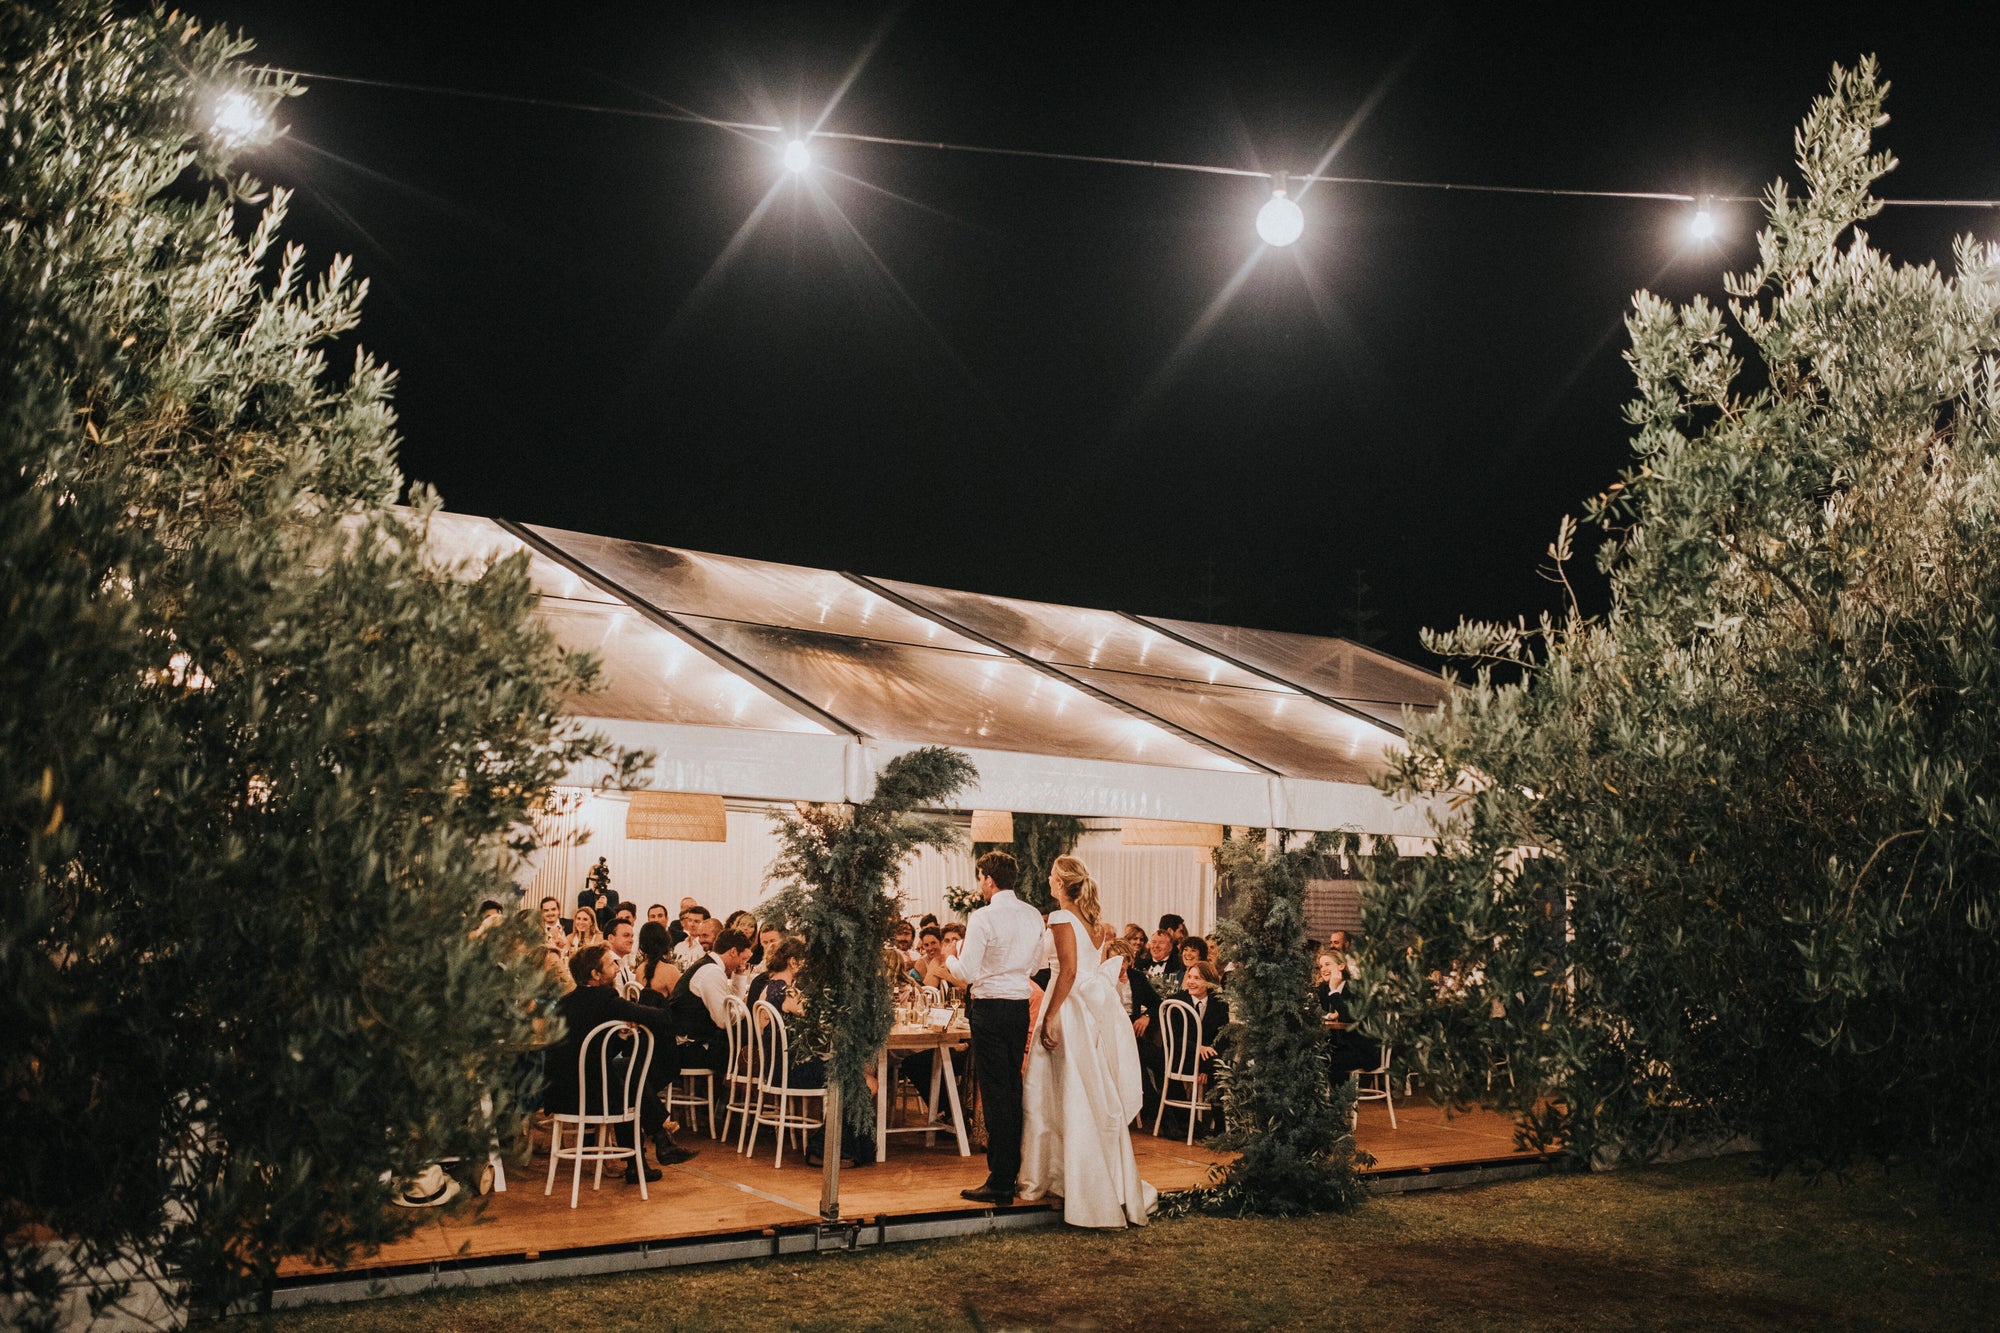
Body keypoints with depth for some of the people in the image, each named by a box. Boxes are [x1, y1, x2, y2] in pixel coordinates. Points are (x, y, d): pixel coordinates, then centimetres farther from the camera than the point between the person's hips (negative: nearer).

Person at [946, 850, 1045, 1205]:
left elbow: (966, 973, -15)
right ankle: (1014, 1168, 24)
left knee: (994, 1091, -3)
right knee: (1013, 1087, 16)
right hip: (1020, 1006, 7)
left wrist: (950, 959, 5)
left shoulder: (984, 917, -14)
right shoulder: (1033, 916, 6)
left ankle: (1000, 1182, -2)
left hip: (990, 1007, -7)